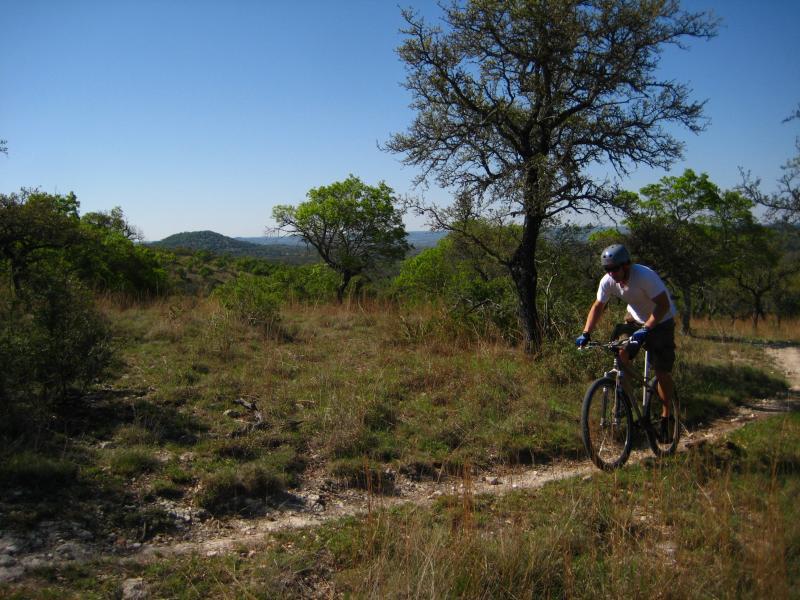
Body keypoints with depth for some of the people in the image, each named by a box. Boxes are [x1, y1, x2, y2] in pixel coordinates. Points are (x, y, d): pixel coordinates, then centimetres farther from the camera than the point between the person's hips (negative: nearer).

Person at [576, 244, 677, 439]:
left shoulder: (645, 276, -34)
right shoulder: (607, 281, -18)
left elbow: (664, 305, -33)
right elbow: (598, 307, -9)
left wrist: (645, 329, -44)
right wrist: (586, 333, -20)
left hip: (661, 321, -5)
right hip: (635, 318, 5)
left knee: (662, 373, -5)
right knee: (621, 354, -17)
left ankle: (665, 417, 12)